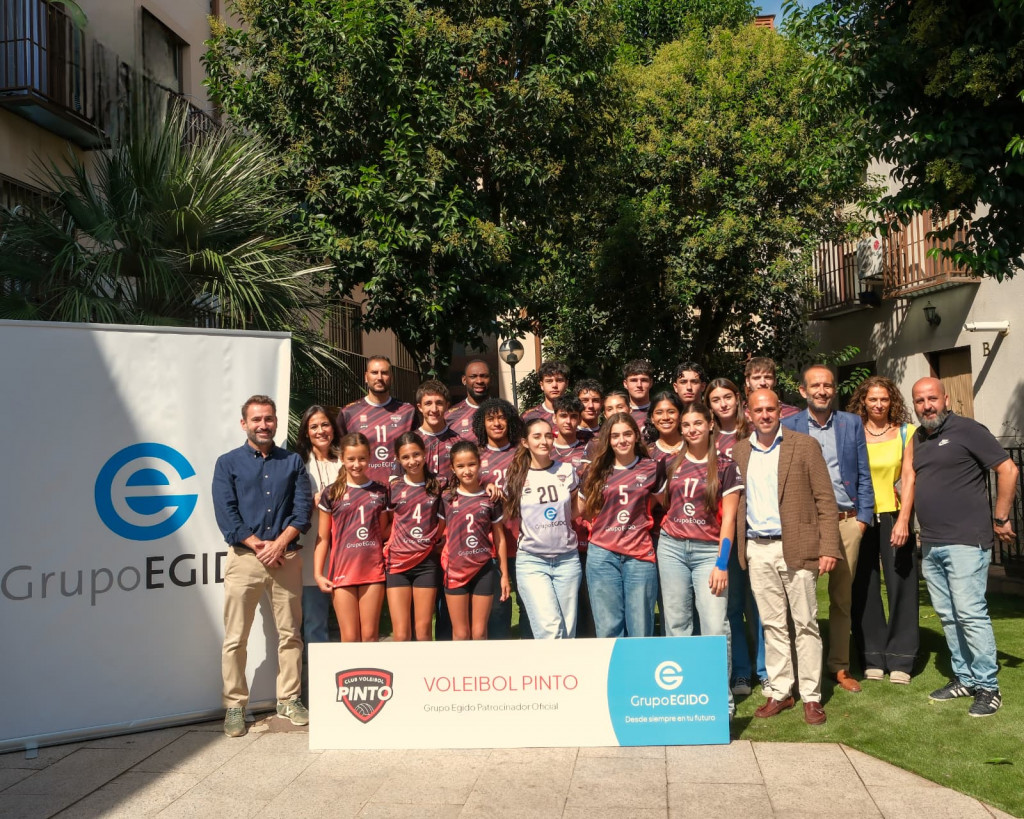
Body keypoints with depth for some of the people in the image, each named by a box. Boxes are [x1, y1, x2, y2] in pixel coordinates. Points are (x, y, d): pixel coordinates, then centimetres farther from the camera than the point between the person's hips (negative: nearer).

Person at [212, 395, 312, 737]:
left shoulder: (293, 462, 12)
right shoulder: (228, 463, 6)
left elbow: (303, 508, 3)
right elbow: (226, 514, -2)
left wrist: (279, 544, -10)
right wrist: (258, 546, -10)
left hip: (287, 558, 2)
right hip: (244, 557, -2)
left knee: (290, 633, 7)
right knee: (235, 638, 0)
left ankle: (289, 700, 18)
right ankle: (235, 706, 10)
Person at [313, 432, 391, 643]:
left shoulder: (380, 491, 10)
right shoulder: (332, 493, 4)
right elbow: (322, 538, 5)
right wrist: (318, 573, -2)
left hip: (373, 570, 1)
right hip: (342, 571, -1)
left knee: (370, 635, 3)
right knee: (350, 637, 0)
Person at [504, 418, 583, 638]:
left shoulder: (567, 470, 4)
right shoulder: (517, 476, 0)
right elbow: (510, 515, 13)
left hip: (567, 558, 2)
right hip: (532, 560, -2)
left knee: (568, 630, 5)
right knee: (549, 629, -15)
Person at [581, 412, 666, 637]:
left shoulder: (652, 469, 5)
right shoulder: (596, 473, 8)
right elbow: (586, 512, 18)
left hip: (640, 554, -1)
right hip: (602, 555, 1)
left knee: (640, 630, 4)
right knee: (608, 629, 3)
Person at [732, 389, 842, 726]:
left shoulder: (804, 445, 0)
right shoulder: (738, 452, 10)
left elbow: (826, 500, -3)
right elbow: (734, 501, 13)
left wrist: (828, 548, -10)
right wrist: (735, 548, 4)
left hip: (796, 547, -3)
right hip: (757, 550, 3)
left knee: (805, 624, 2)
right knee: (772, 625, 10)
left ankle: (811, 696, 10)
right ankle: (780, 692, 19)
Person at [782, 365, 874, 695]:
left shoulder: (852, 424, 8)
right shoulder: (788, 426, 3)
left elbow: (863, 474, 8)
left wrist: (863, 516, 0)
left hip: (847, 521, 2)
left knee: (842, 597, 9)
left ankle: (840, 667, 19)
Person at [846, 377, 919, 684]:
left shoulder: (906, 432, 2)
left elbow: (909, 477, -4)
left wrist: (903, 520, -13)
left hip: (893, 516, -1)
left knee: (901, 586, 0)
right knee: (864, 589, 4)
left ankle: (900, 660, 11)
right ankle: (872, 658, 15)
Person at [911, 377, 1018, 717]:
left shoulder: (967, 430, -7)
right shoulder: (917, 439, 14)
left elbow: (1007, 469, -9)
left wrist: (1000, 519, -7)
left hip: (965, 540, -7)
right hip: (930, 545, 7)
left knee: (970, 613, -9)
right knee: (947, 615, 10)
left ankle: (988, 687, -1)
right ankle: (964, 678, 20)